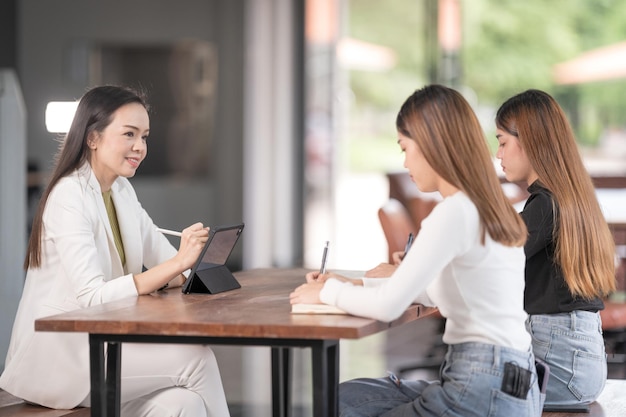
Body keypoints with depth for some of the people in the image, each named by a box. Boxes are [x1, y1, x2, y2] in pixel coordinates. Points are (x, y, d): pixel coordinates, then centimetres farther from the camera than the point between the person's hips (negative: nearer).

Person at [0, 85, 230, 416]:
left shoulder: (122, 191, 13)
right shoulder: (69, 197, -15)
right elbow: (92, 297, -25)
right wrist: (178, 263, -30)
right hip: (56, 356, -7)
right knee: (195, 357, -22)